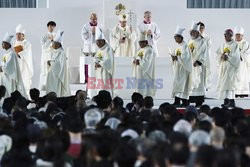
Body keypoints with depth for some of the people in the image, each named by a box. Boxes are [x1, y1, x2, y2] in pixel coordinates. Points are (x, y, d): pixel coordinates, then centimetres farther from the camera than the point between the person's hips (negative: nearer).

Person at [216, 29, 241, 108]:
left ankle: (232, 101, -11)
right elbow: (218, 55, 11)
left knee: (229, 83, -12)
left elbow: (235, 57, -12)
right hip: (223, 66, 7)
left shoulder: (235, 45, -6)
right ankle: (226, 101, 7)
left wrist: (227, 56, -18)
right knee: (223, 83, 3)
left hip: (231, 66, -7)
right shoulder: (223, 45, 15)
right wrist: (222, 56, -9)